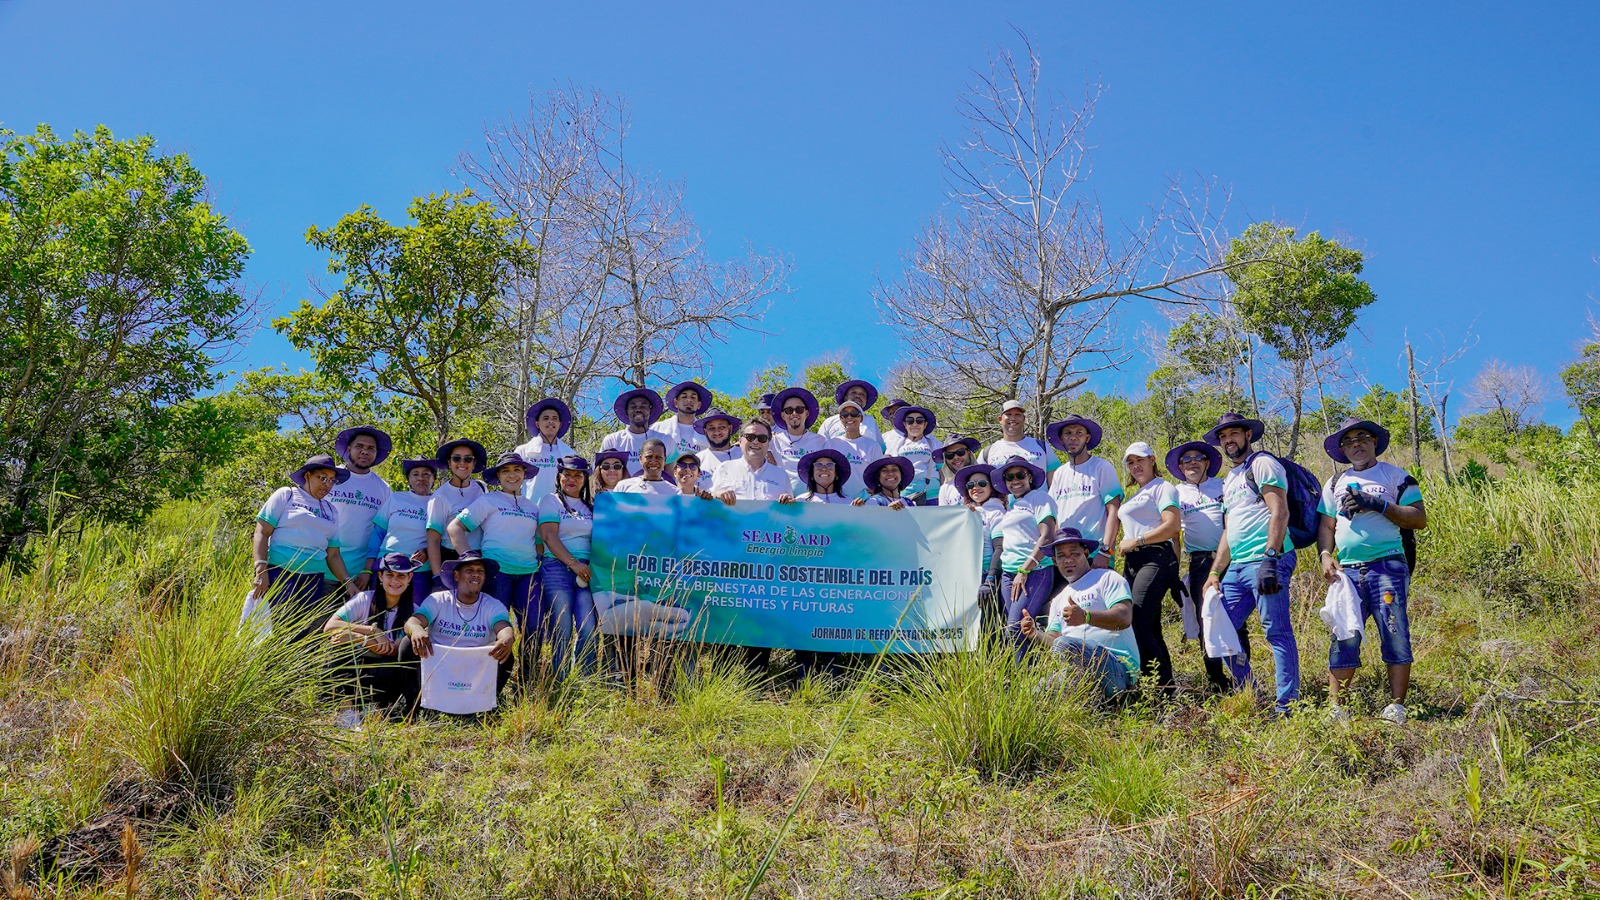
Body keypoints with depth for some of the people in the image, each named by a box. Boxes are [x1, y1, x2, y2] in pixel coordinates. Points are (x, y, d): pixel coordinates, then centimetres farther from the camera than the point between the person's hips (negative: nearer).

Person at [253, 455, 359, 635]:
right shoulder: (286, 496, 6)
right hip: (280, 572, -5)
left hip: (313, 580, 5)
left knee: (302, 633, -1)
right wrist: (261, 570, -13)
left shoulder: (332, 511, 19)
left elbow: (333, 554, 18)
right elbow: (262, 533, -1)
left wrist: (347, 581, 3)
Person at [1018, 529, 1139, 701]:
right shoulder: (1058, 599, 27)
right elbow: (1053, 639, 17)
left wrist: (1086, 617, -29)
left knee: (1064, 644, -33)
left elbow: (1125, 618, -11)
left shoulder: (1107, 577, 6)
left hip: (1118, 666, -6)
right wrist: (1035, 634, -7)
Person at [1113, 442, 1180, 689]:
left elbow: (1172, 526, -13)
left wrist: (1135, 542, -10)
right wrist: (1124, 547, 9)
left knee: (1137, 624, -20)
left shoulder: (1162, 488, -1)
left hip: (1155, 558, -9)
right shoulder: (1134, 495, 26)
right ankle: (1166, 686, 6)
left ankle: (1163, 684, -18)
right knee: (1150, 629, 5)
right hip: (1132, 563, 9)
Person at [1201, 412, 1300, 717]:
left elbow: (1279, 511, -12)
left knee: (1278, 632, -8)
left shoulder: (1262, 464, -1)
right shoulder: (1229, 480, 26)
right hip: (1237, 566, 9)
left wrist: (1270, 557, -21)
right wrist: (1214, 573, 18)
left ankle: (1287, 703, -6)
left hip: (1266, 559, -9)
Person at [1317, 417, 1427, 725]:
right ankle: (1335, 708, -2)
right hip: (1347, 571, 4)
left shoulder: (1396, 476, 7)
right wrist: (1325, 555, 1)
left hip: (1387, 565, -3)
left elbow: (1420, 520, -1)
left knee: (1395, 635, -8)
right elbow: (1326, 526, 20)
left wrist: (1378, 504, -10)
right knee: (1343, 638, -2)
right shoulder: (1335, 484, 20)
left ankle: (1396, 708, -5)